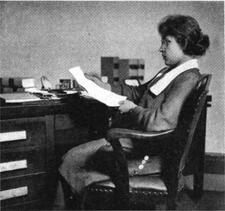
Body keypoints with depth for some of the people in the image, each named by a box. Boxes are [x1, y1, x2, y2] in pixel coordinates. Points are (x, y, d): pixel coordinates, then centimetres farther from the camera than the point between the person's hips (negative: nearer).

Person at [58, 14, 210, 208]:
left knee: (73, 158, -3)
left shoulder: (187, 79, -21)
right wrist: (106, 88, 12)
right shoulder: (173, 71, 11)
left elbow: (160, 122, -32)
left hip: (146, 151, -9)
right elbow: (139, 92, 22)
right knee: (73, 155, 5)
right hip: (135, 136, 9)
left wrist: (133, 109, -15)